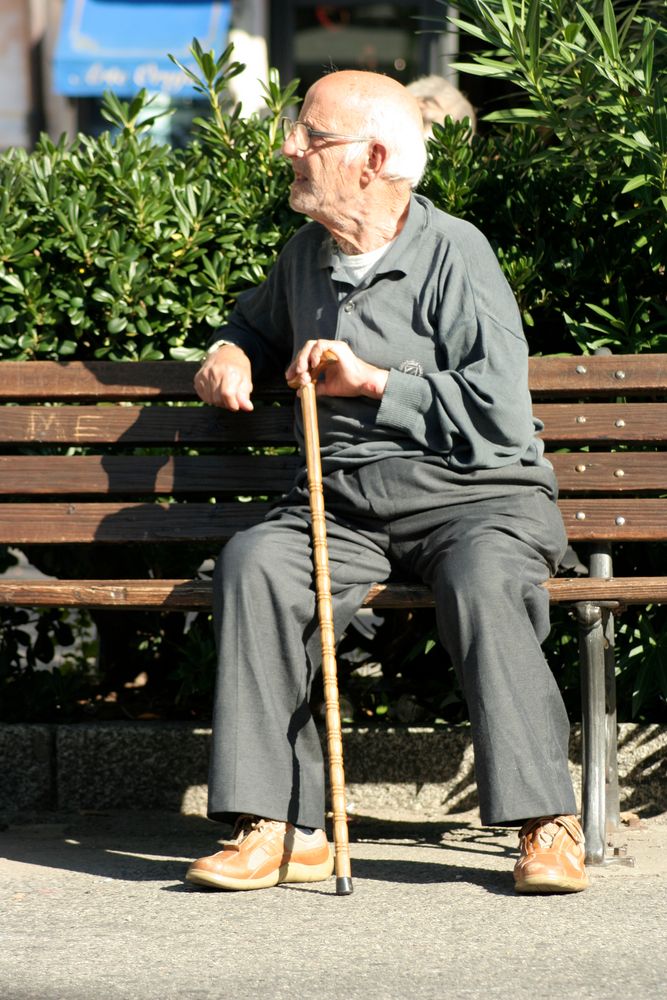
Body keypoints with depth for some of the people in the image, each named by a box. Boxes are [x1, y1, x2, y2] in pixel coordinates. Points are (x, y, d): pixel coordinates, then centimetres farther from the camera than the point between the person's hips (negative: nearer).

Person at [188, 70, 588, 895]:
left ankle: (547, 827, -32)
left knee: (481, 583, -38)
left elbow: (499, 411, -12)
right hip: (344, 501, 5)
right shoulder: (306, 256, 17)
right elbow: (259, 322, 41)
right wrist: (232, 353, 18)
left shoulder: (454, 254, -3)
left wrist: (374, 382, -12)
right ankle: (282, 830, -30)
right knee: (254, 563, -28)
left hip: (471, 493, -4)